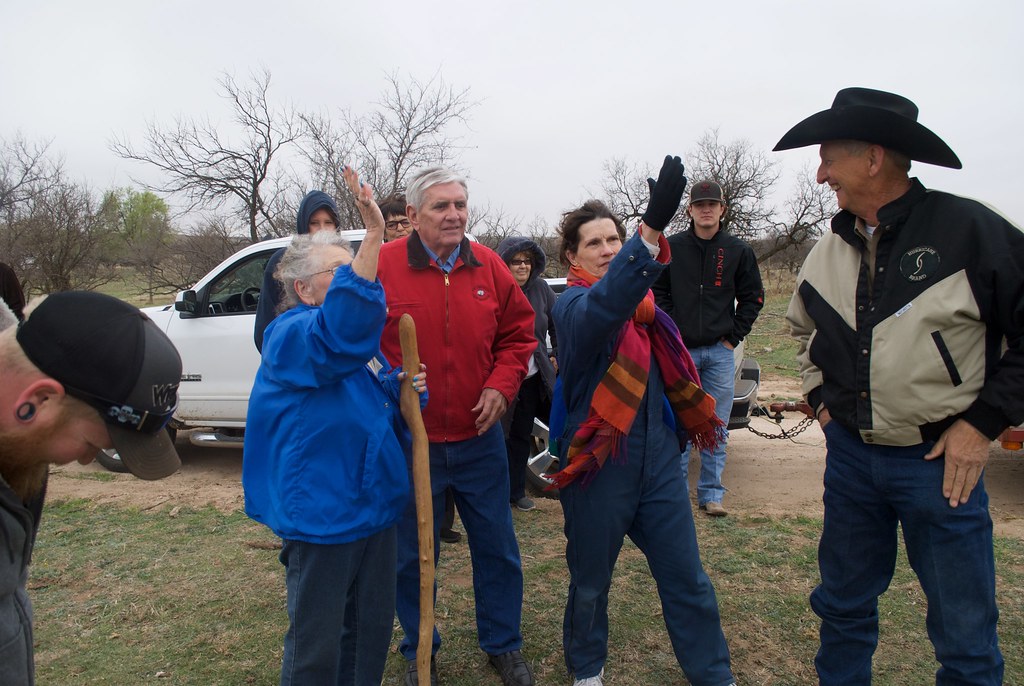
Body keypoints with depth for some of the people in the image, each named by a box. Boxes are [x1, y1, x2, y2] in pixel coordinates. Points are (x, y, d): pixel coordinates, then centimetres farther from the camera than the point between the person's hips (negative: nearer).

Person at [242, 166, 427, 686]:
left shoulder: (363, 340, 12)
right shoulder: (289, 335, -16)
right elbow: (340, 333, -40)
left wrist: (398, 390, -2)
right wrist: (374, 237, -46)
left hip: (373, 506, 8)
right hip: (320, 515, -8)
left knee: (372, 630, 20)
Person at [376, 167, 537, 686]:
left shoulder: (488, 266, 1)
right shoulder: (382, 267, -9)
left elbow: (518, 331, 10)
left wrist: (502, 385, -4)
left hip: (479, 438, 3)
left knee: (497, 549, 14)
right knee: (413, 555, 13)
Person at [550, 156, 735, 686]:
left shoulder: (641, 303, 8)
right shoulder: (572, 304, -12)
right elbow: (603, 307, -38)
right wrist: (652, 226, -50)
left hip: (658, 459, 5)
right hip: (599, 463, -5)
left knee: (687, 578, 11)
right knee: (590, 580, 13)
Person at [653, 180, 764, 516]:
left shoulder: (738, 250, 6)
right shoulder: (672, 247, 3)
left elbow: (753, 297, 11)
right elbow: (657, 292, 6)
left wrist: (734, 336, 3)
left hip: (720, 352, 1)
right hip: (680, 350, -1)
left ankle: (711, 494, 16)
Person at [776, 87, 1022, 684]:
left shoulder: (969, 230, -13)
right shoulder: (830, 250, 4)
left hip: (941, 459, -4)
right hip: (850, 454, 5)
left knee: (965, 635, 9)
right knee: (844, 606, 19)